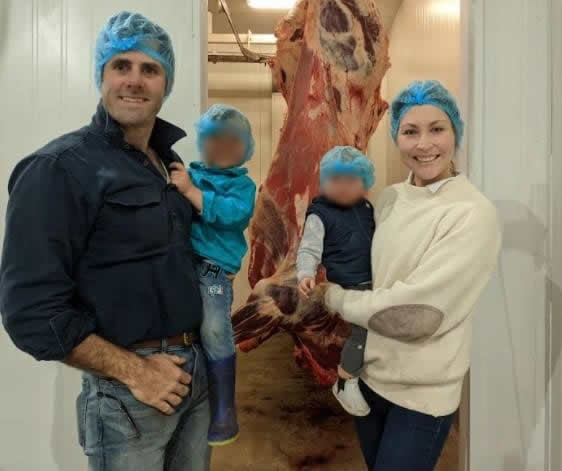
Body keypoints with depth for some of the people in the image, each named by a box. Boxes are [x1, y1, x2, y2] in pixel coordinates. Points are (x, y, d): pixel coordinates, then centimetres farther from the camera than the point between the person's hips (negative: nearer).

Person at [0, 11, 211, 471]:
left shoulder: (171, 165, 9)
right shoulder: (61, 168, -13)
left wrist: (193, 355, 6)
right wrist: (135, 371, -17)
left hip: (196, 369, 7)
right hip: (127, 386, -6)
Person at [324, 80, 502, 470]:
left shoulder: (474, 214, -20)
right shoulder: (391, 198, 0)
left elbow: (414, 313, -25)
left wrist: (337, 298, -12)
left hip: (423, 394, -6)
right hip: (368, 373, 6)